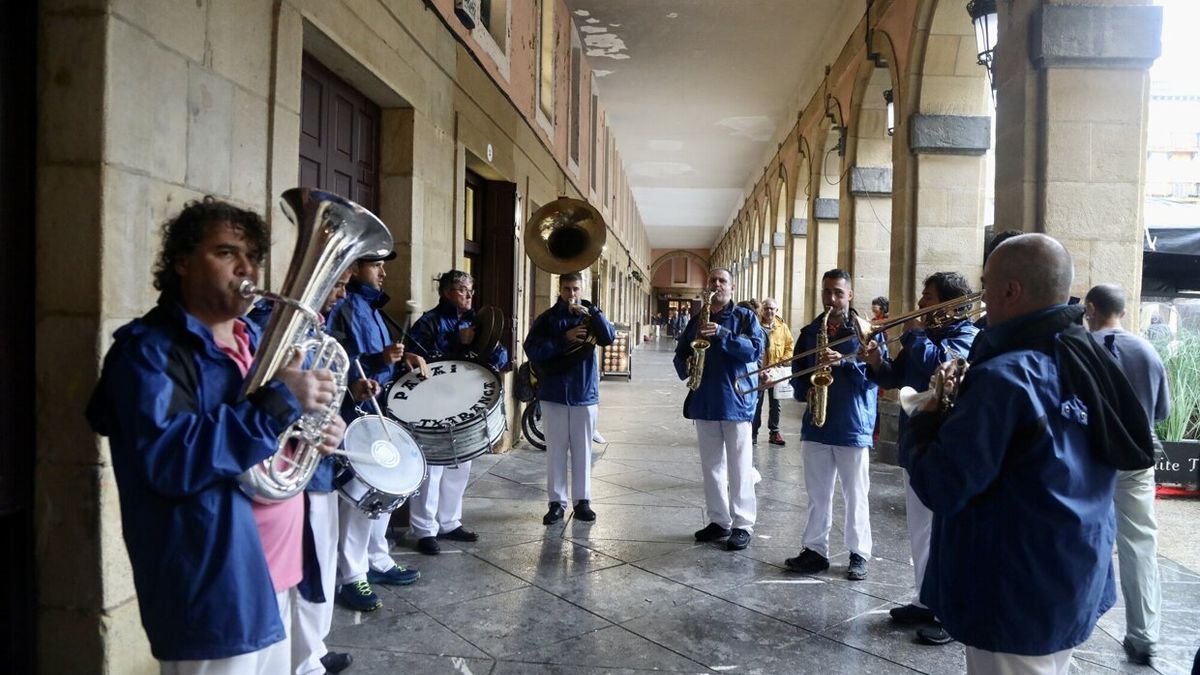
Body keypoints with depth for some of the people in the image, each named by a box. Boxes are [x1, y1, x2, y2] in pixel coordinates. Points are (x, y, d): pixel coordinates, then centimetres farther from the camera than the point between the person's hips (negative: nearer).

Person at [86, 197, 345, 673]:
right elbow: (166, 460, -28)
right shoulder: (150, 349, -14)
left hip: (277, 574, 9)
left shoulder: (256, 339, 12)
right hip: (212, 590, -8)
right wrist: (280, 400, -28)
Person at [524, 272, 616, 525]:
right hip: (554, 394, -1)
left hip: (585, 394, 1)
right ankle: (557, 502, 10)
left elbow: (609, 337, -11)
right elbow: (532, 350, -10)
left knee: (582, 450, 6)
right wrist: (565, 339, -16)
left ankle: (582, 501, 14)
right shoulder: (547, 318, 3)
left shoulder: (589, 315, 6)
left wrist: (591, 312, -23)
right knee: (555, 450, 3)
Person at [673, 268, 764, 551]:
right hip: (704, 402, 5)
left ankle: (743, 525, 6)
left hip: (736, 401, -5)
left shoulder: (745, 317, 0)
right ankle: (718, 521, 21)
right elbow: (680, 355, 16)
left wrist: (721, 335, -24)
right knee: (711, 466, 11)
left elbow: (756, 349, -14)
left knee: (739, 467, -1)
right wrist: (686, 365, -8)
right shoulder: (696, 321, 13)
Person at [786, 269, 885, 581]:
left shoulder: (866, 331, -2)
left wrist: (844, 362, -23)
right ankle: (815, 550, 21)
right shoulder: (809, 332, 9)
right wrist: (805, 390, -7)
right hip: (816, 424, 4)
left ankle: (859, 554, 17)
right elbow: (797, 372, 13)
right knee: (817, 494, 11)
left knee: (855, 495, 5)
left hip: (854, 425, -4)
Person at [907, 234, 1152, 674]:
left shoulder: (1006, 376, -24)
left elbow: (940, 489, -24)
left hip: (1016, 596, -8)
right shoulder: (1089, 361, 2)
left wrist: (927, 424, -7)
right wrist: (966, 404, 7)